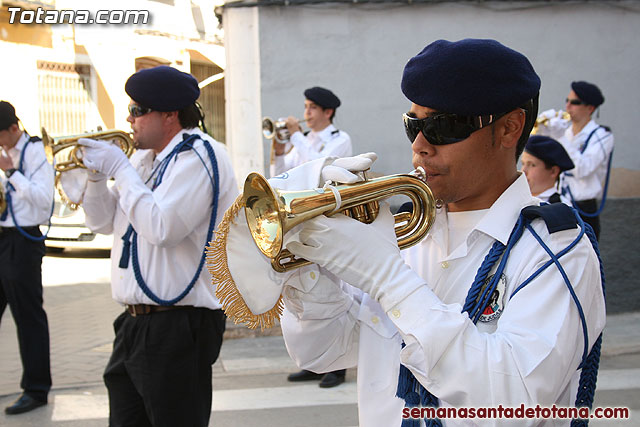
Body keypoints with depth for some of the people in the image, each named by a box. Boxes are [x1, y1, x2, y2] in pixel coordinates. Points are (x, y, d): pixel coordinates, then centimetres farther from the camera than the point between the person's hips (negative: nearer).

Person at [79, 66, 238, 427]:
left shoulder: (198, 156, -13)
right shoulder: (145, 158, 15)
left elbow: (161, 228, -24)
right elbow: (103, 222, 19)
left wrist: (120, 169, -14)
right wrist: (96, 174, 2)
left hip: (177, 327, -9)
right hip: (135, 323, 9)